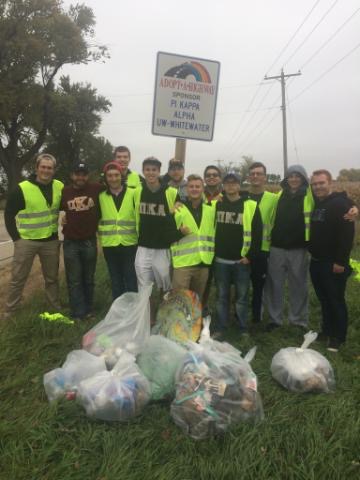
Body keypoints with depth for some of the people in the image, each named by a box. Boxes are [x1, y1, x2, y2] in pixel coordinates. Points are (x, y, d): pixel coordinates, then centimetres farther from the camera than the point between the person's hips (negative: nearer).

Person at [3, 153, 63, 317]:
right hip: (26, 241, -3)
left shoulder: (59, 187, -1)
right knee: (18, 278, 6)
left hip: (51, 241, 3)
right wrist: (16, 237, -8)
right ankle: (9, 311, 21)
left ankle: (56, 307, 30)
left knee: (52, 277, 15)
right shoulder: (22, 188, -12)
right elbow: (9, 214, -5)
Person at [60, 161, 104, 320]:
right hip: (70, 243, 0)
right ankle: (78, 314, 12)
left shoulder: (96, 189, -5)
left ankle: (88, 310, 25)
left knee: (88, 279, 12)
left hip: (90, 241, 0)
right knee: (74, 281, 3)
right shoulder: (64, 192, 0)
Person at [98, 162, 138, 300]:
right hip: (109, 245, 2)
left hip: (130, 244, -2)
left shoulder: (133, 194, -3)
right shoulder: (101, 196, 4)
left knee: (131, 281, 6)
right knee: (115, 281, 14)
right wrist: (101, 235, 9)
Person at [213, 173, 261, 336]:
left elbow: (257, 233, -3)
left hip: (242, 260, -2)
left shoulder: (251, 206, -3)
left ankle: (243, 330, 20)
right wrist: (212, 252, 4)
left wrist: (250, 256, -8)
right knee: (221, 296, 10)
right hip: (220, 260, 2)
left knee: (242, 297, 7)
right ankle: (221, 328, 22)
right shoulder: (216, 204, 6)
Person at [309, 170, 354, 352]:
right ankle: (327, 330, 30)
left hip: (334, 264, -7)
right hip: (316, 261, 7)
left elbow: (347, 235, -18)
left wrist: (341, 261, -21)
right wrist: (311, 252, 9)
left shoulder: (340, 204, -12)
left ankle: (338, 337, 15)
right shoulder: (314, 204, 11)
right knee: (323, 299, 16)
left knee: (336, 300, 3)